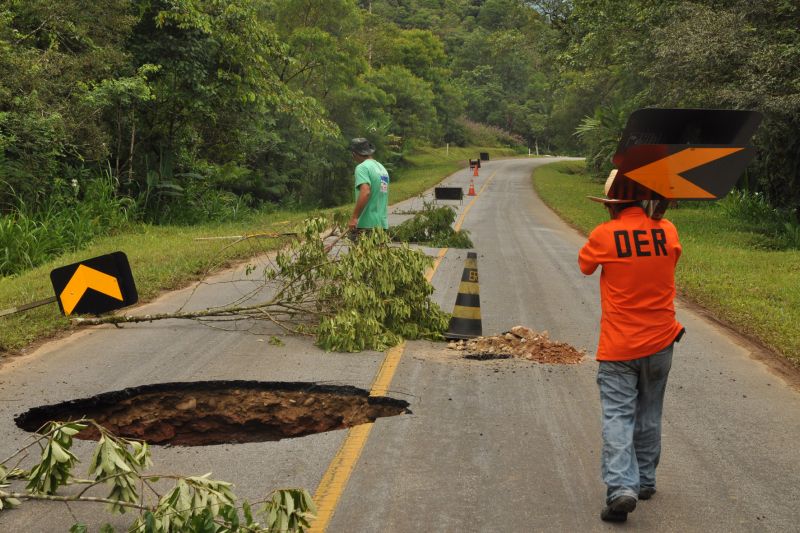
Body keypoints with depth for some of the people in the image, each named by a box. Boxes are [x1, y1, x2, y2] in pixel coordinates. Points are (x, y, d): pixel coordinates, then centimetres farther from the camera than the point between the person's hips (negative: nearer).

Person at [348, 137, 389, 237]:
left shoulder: (362, 167, -8)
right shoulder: (382, 168, 18)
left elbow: (365, 192, -23)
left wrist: (354, 217, -23)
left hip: (367, 225, -8)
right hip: (382, 224, 8)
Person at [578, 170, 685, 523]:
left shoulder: (604, 235, -14)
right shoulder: (668, 231, -5)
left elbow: (585, 266, 6)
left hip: (618, 346, -3)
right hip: (660, 341, 4)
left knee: (617, 417, 0)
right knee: (649, 415, 18)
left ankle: (622, 487, -15)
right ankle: (645, 480, 28)